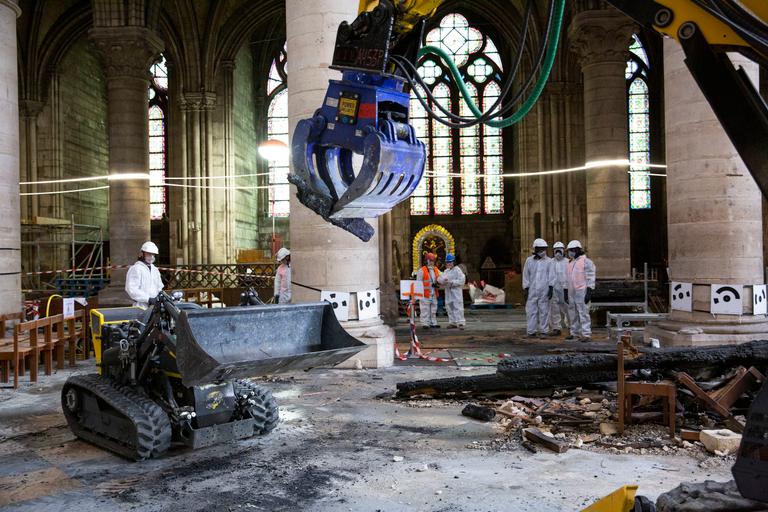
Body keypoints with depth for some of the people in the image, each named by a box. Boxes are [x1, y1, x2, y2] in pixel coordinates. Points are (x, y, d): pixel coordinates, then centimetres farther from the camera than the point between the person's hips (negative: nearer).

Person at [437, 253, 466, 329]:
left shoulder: (457, 270, -4)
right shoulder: (446, 271, 17)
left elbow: (462, 280, -13)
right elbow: (440, 279, 9)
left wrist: (452, 282, -18)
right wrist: (443, 280, -14)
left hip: (456, 292, -7)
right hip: (448, 292, 7)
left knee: (458, 307, -12)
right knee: (449, 307, 10)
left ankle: (461, 323, -12)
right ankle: (453, 323, 19)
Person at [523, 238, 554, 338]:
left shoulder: (549, 261, 6)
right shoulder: (529, 260, 8)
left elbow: (551, 275, 4)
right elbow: (526, 275, 9)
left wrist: (551, 288, -5)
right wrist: (525, 288, 3)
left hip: (544, 290, -1)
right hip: (532, 290, 1)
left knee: (544, 311, 1)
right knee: (531, 311, 0)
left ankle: (543, 331, 8)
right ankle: (531, 331, 6)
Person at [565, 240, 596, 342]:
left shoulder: (586, 262, -6)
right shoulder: (570, 263, 18)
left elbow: (591, 278, -11)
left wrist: (589, 292, -18)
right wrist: (566, 293, 19)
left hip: (582, 292, -8)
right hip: (572, 292, 8)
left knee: (583, 313, -10)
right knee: (573, 313, 11)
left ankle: (586, 334, -9)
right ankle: (575, 333, 20)